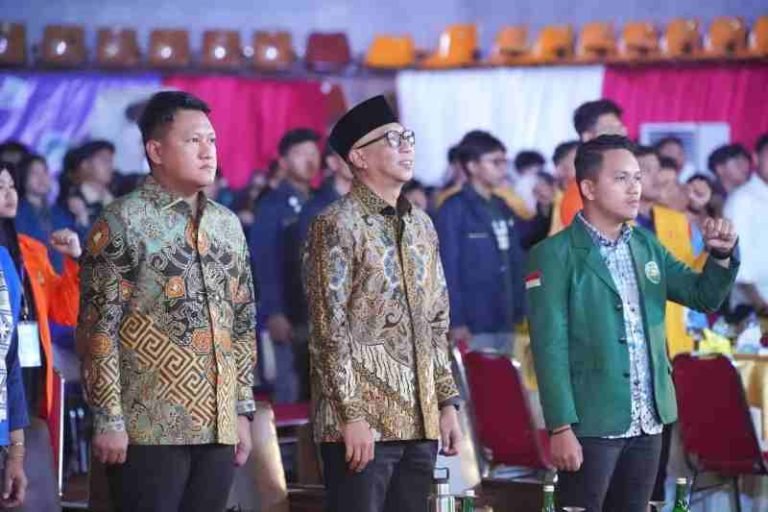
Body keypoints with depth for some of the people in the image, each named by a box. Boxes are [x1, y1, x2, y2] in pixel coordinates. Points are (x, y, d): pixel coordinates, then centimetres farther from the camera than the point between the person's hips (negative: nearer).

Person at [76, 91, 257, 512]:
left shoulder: (228, 225, 14)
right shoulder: (123, 222, -4)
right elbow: (98, 327, -8)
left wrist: (243, 409, 13)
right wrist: (108, 419, -13)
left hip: (217, 425, 6)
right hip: (149, 428, -6)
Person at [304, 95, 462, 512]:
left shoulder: (421, 226, 16)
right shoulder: (337, 225, -6)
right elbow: (329, 330, -12)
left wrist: (447, 402, 12)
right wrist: (352, 415, -17)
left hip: (420, 421, 7)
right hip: (363, 420, -7)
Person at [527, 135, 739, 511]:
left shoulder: (646, 245, 9)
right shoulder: (556, 255, -9)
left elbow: (705, 296, 13)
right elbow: (550, 347, -13)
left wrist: (721, 254, -7)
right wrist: (561, 428, -18)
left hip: (648, 423, 6)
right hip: (591, 424, -6)